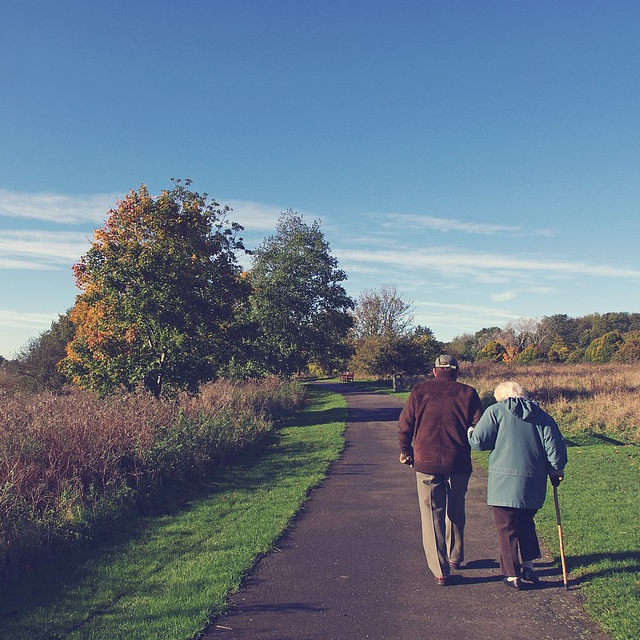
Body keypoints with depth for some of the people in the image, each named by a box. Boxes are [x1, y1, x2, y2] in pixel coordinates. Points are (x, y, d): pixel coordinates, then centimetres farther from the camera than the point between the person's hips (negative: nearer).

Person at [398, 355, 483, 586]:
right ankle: (455, 556, 37)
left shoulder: (420, 391, 0)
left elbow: (404, 425, 1)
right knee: (455, 512, 22)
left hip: (426, 463, -1)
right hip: (458, 464, 1)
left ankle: (440, 570, 6)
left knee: (432, 516, 6)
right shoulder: (467, 393, 0)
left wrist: (406, 452, 15)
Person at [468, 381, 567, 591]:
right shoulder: (540, 414, 10)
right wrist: (556, 469, 15)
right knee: (526, 523, 24)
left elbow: (478, 441, -7)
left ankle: (512, 575, 12)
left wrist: (470, 432, 13)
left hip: (505, 481, -5)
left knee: (507, 528, 6)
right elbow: (554, 443, 4)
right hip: (534, 483, 5)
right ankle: (528, 566, 26)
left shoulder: (495, 411, -2)